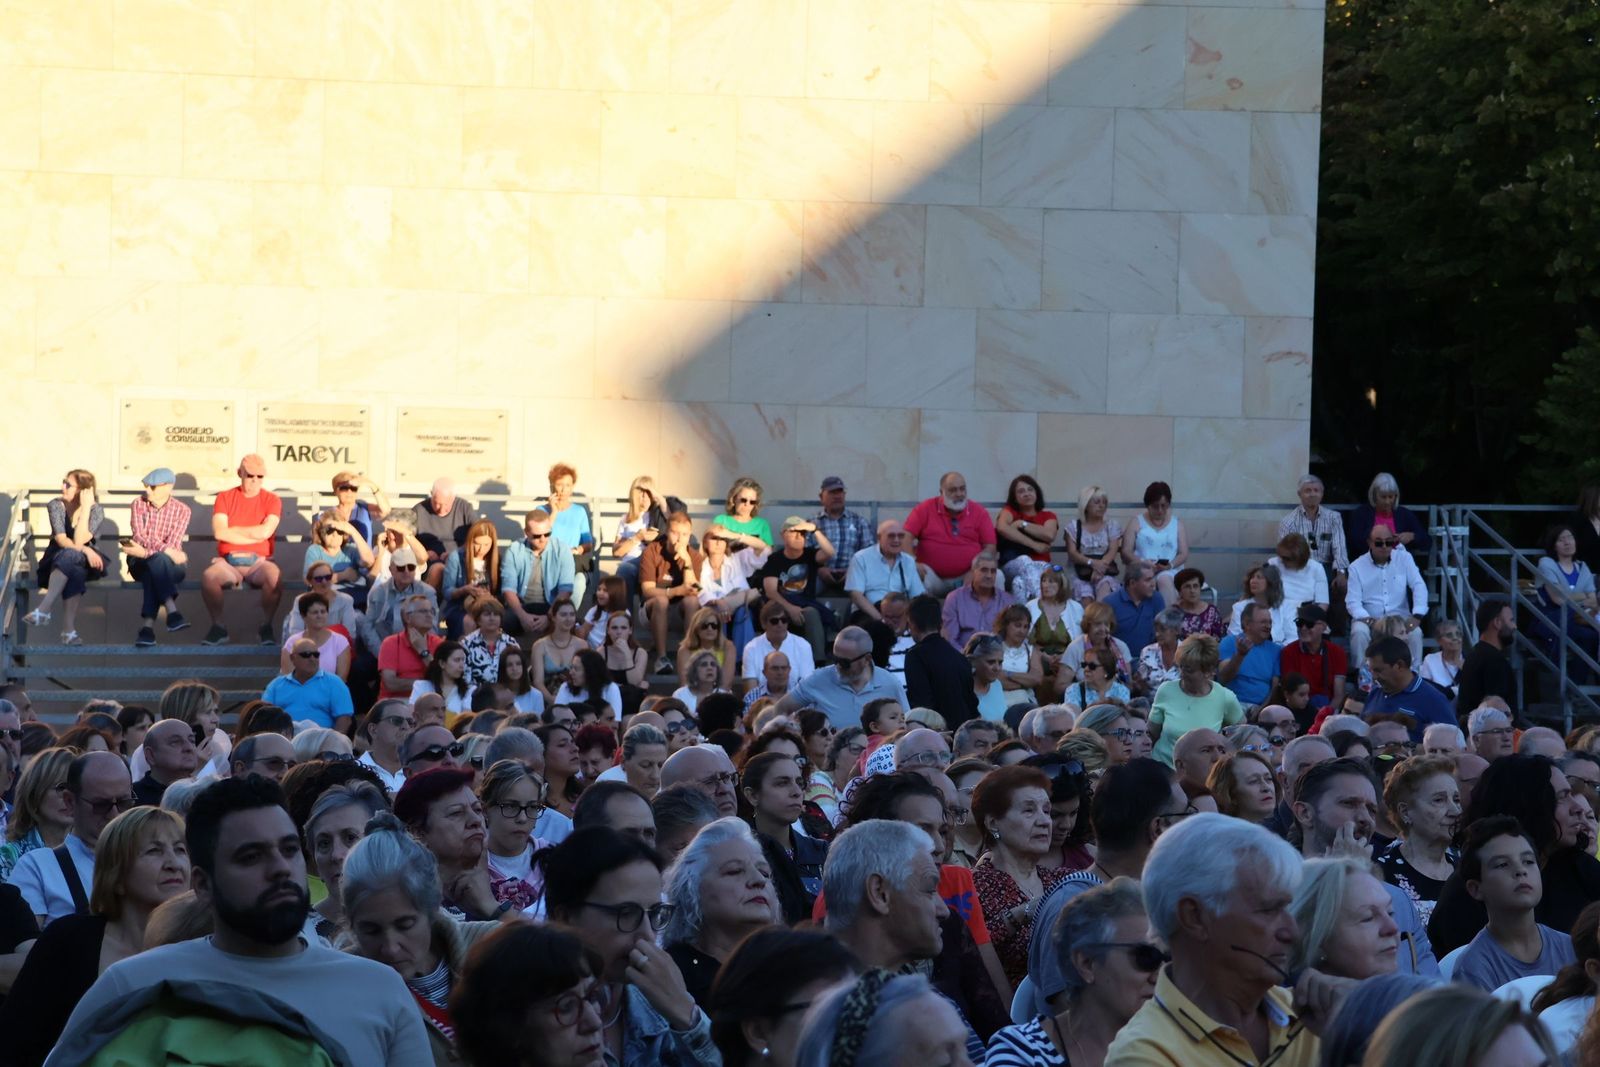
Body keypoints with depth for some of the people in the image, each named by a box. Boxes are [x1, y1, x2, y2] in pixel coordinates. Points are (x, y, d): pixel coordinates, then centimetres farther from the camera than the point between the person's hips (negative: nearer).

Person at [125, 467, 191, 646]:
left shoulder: (181, 510, -2)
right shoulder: (139, 504, 3)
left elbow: (173, 545, -10)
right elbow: (139, 536, -11)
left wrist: (144, 551, -18)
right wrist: (166, 550, -24)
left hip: (172, 565, 0)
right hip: (140, 564, 0)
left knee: (154, 570, -36)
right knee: (158, 560, -36)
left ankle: (147, 625, -47)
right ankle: (172, 611, -53)